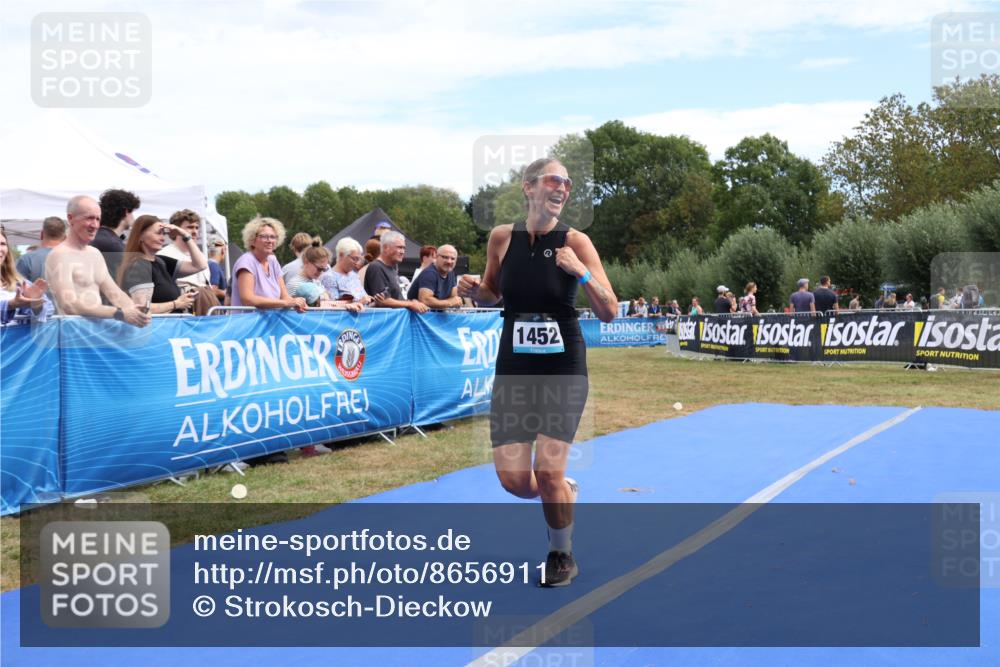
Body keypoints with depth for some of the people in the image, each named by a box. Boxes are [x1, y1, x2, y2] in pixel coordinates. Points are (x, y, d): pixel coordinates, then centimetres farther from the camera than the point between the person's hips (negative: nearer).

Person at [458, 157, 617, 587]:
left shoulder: (575, 242, -9)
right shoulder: (501, 237, -2)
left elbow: (609, 313, -10)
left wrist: (581, 272, -25)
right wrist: (474, 289, -7)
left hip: (564, 368, -3)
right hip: (513, 368, 3)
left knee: (548, 473, -6)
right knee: (514, 480, 0)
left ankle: (562, 554, 21)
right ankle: (564, 493, 35)